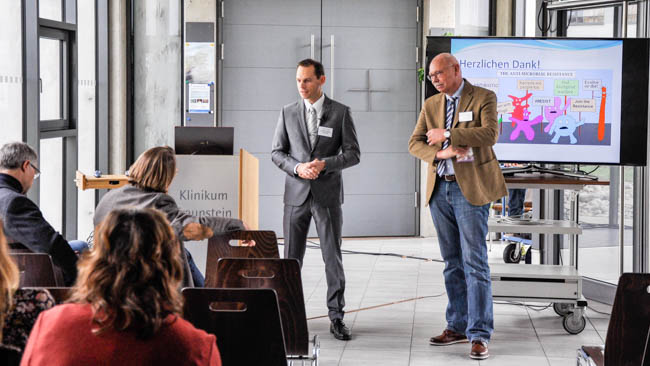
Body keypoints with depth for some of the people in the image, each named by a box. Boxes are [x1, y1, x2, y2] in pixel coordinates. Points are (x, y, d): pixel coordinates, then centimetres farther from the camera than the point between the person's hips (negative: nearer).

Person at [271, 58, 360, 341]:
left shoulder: (340, 113, 0)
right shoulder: (288, 113, 7)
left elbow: (353, 154, -1)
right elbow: (277, 153, 7)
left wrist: (325, 164, -17)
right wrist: (297, 168, -12)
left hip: (328, 193, -2)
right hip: (296, 193, 2)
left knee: (333, 257, 1)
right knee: (291, 257, 4)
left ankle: (336, 317, 8)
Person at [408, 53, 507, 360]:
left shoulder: (484, 98, -2)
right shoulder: (431, 105, 13)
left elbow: (490, 134, -17)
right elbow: (415, 144, 6)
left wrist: (446, 134, -14)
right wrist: (442, 153, -13)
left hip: (470, 188, -6)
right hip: (439, 188, 6)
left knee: (474, 261, -8)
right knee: (452, 262, 11)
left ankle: (479, 334, -7)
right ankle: (457, 326, 18)